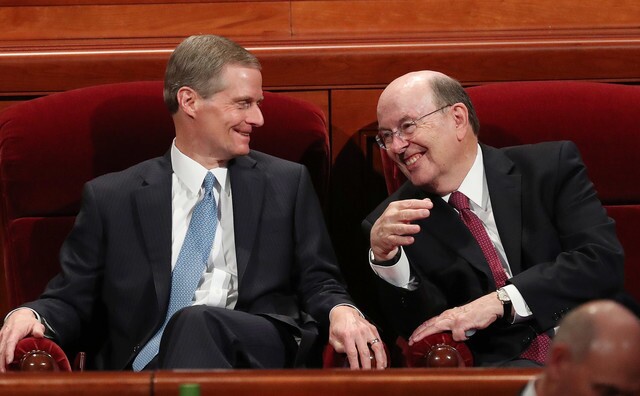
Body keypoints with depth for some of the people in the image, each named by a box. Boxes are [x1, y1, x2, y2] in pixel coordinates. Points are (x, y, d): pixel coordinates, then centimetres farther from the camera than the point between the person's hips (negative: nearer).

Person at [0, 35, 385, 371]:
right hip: (145, 372, -1)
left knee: (198, 323, -34)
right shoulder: (110, 198, 14)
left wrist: (342, 312, -8)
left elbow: (318, 283, 16)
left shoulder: (288, 183, 18)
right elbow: (72, 299, 15)